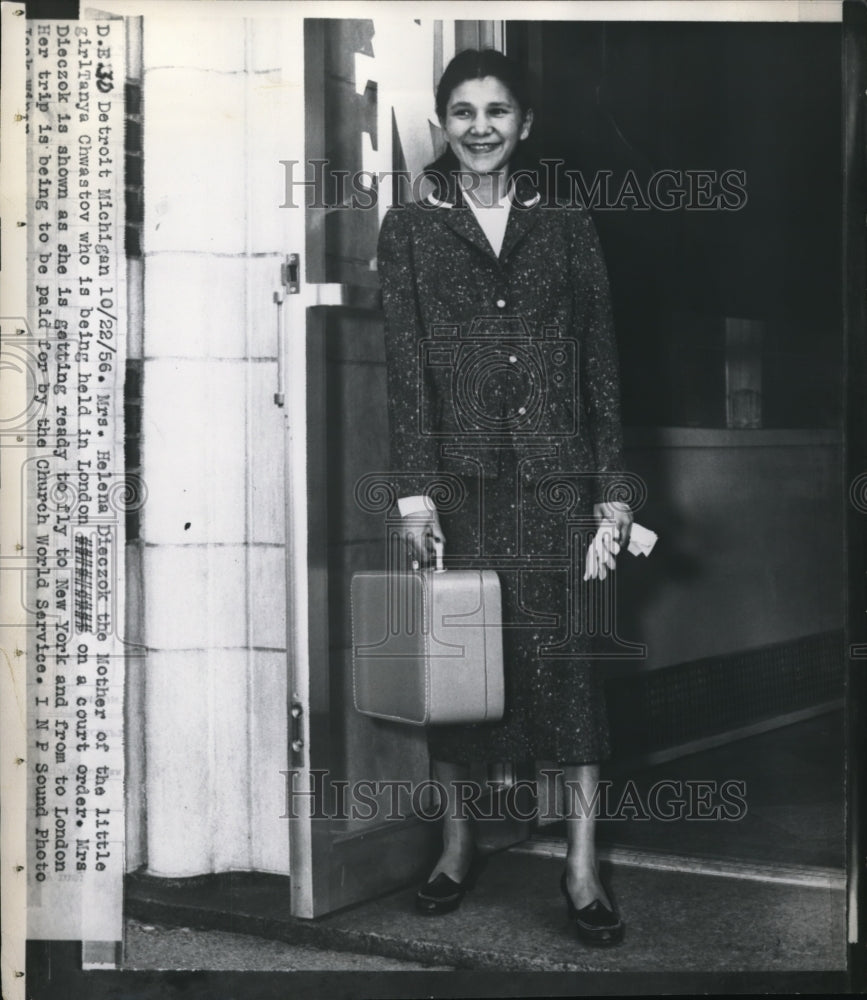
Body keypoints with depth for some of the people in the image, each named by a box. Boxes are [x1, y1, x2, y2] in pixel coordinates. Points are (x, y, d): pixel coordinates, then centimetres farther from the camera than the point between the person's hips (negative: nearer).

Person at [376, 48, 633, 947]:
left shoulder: (565, 226, 10)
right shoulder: (409, 229, 7)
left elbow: (602, 364, 7)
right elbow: (405, 366, 0)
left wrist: (611, 492, 1)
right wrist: (415, 491, -8)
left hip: (552, 475, 0)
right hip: (456, 475, 0)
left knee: (566, 660, -3)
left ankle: (582, 866, 5)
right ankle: (456, 844, 21)